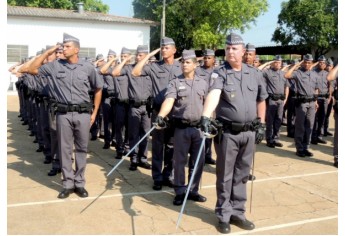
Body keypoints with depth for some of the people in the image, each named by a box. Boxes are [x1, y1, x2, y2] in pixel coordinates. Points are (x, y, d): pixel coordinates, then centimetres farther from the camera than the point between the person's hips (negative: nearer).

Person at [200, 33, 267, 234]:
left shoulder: (255, 74, 7)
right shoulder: (220, 73, -7)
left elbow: (261, 100, 17)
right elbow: (213, 94, -27)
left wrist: (261, 124, 12)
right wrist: (206, 116, -43)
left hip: (249, 132, 4)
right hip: (228, 132, -4)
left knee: (242, 175, 14)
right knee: (225, 176, 6)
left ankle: (238, 212, 27)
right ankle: (224, 215, 20)